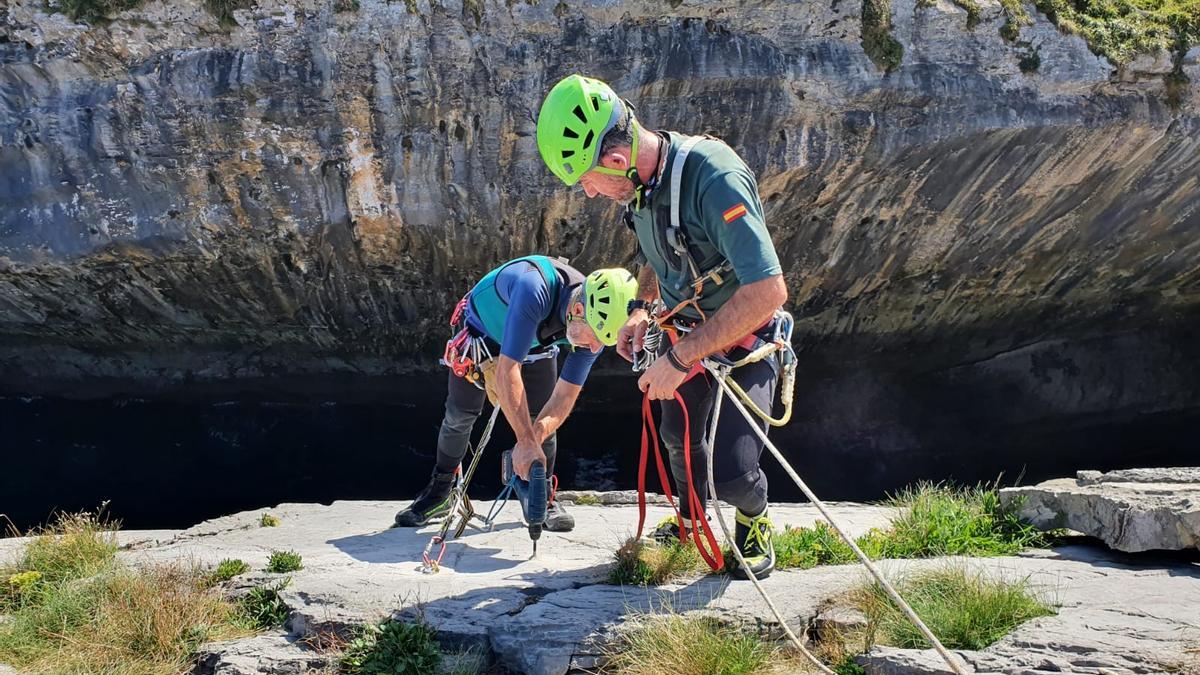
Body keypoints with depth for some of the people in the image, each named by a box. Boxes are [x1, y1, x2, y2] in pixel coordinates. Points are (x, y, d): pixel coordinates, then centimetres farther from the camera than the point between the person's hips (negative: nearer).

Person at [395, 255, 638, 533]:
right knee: (460, 414, -1)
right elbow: (508, 369, -47)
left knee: (543, 423, -6)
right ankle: (439, 493, 19)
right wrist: (525, 442, -49)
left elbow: (565, 397, -22)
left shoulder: (597, 322, -29)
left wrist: (534, 437, -39)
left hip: (537, 345, 4)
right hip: (482, 330, -3)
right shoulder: (535, 290, -47)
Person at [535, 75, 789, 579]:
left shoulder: (713, 177, -35)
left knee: (732, 472, -14)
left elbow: (768, 292, -40)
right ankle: (691, 522, 49)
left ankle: (754, 520, 20)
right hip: (686, 331, 7)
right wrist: (642, 307, -2)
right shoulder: (641, 181, -8)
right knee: (678, 437, 21)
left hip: (742, 342, -7)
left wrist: (680, 359, -34)